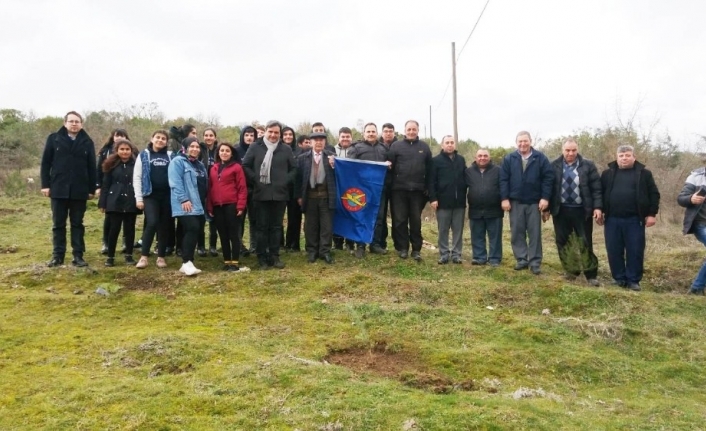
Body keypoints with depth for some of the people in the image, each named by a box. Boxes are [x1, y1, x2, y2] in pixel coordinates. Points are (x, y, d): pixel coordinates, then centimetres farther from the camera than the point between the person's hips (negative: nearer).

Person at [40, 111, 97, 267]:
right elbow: (45, 163, 2)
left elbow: (92, 167, 4)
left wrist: (92, 189, 1)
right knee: (58, 224, 7)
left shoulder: (87, 142, 4)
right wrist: (45, 184, -5)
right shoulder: (54, 139, 3)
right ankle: (57, 255, 14)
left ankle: (78, 255, 10)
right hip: (58, 189, 0)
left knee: (77, 224, 6)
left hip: (79, 191, 0)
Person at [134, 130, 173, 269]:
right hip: (150, 196, -2)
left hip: (167, 196, 2)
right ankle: (144, 257, -8)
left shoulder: (171, 156, 10)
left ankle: (161, 257, 14)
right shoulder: (144, 155, 6)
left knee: (164, 226, 5)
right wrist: (139, 198, -5)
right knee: (152, 223, -16)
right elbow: (137, 177, 3)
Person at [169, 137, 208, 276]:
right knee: (192, 229, -21)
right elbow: (175, 183, -15)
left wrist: (205, 204, 22)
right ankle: (187, 262, -18)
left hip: (199, 206, 8)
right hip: (185, 206, -8)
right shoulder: (178, 162, -3)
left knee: (193, 231, 7)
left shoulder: (200, 165, 23)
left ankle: (187, 262, 13)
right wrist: (184, 199, -22)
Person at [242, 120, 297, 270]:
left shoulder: (286, 149, 7)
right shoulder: (255, 147, 2)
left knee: (276, 226, 8)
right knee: (262, 226, 4)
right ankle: (262, 257, 11)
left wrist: (286, 181, -2)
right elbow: (245, 165, 3)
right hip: (261, 194, -1)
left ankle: (275, 256, 16)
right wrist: (255, 179, -6)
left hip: (280, 194, 2)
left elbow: (294, 168, 11)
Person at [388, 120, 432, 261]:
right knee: (399, 220, 3)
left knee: (416, 220, 7)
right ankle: (402, 247, 13)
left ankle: (416, 249, 13)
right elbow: (389, 166, -2)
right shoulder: (396, 146, 3)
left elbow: (429, 169, 8)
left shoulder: (424, 147, 9)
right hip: (399, 189, -1)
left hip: (418, 190, 1)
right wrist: (390, 186, -8)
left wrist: (428, 188, 2)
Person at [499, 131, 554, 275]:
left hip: (534, 202, -1)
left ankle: (535, 262, 9)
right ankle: (521, 259, 16)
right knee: (517, 232, 5)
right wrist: (504, 198, -7)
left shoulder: (540, 158, 0)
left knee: (535, 233, 3)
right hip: (515, 202, 1)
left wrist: (545, 197, -10)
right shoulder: (509, 159, 3)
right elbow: (503, 179, 0)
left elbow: (548, 178, -3)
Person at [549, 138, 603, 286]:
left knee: (586, 243, 1)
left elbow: (596, 188, -2)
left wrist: (597, 207, -11)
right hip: (561, 210, 2)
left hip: (582, 211, -2)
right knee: (562, 242, 8)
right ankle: (571, 271, 23)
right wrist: (546, 207, 3)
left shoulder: (588, 165, -1)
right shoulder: (554, 166, 1)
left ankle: (591, 275, 7)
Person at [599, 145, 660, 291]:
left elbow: (654, 194, 4)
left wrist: (652, 214, -2)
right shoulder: (608, 173, 9)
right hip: (612, 220, 2)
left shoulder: (644, 173, 4)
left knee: (635, 251, 2)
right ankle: (619, 278, 18)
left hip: (634, 220, -1)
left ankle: (633, 280, 13)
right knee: (614, 251, 5)